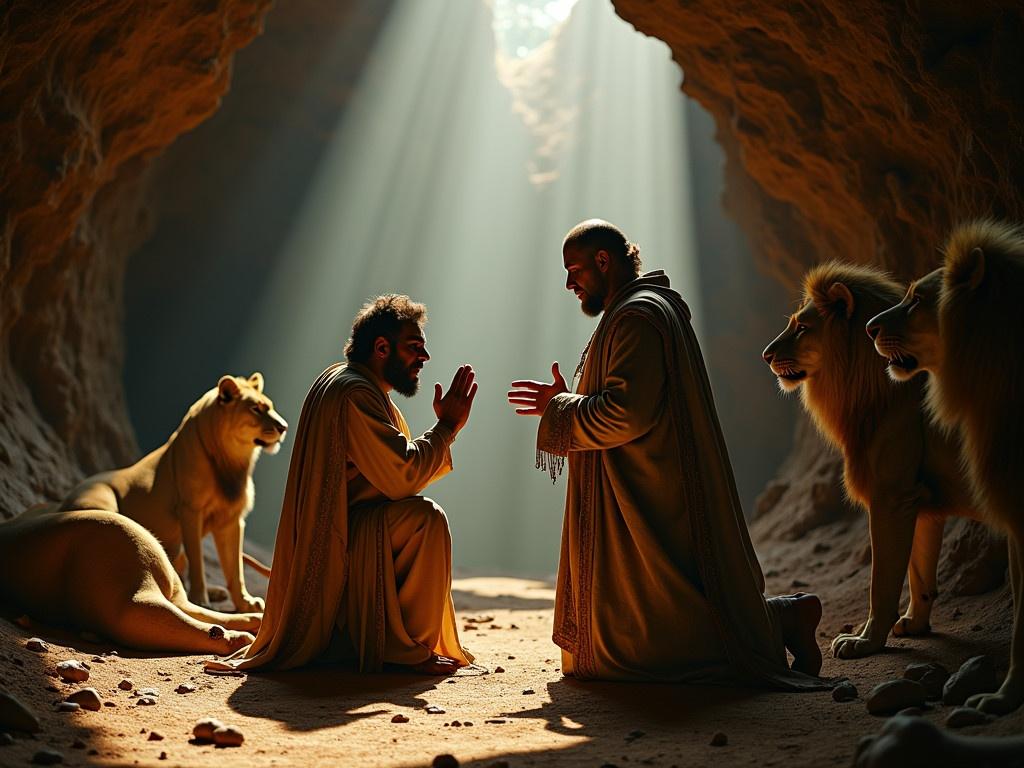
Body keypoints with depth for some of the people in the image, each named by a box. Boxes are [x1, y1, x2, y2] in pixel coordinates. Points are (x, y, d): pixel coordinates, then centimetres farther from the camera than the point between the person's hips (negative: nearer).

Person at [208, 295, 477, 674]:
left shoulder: (344, 381, 16)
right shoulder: (355, 394, -17)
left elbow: (395, 469, 17)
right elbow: (400, 478, -23)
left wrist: (445, 427, 8)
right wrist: (446, 427, -14)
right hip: (333, 541, -11)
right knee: (424, 518, -26)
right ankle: (407, 646, -15)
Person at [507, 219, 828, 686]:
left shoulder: (638, 316, -15)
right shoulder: (634, 311, 18)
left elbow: (626, 413, -25)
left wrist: (559, 410, -10)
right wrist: (564, 401, 13)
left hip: (650, 505, -11)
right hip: (643, 502, 11)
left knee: (640, 643, -6)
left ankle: (778, 621, -4)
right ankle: (782, 617, 12)